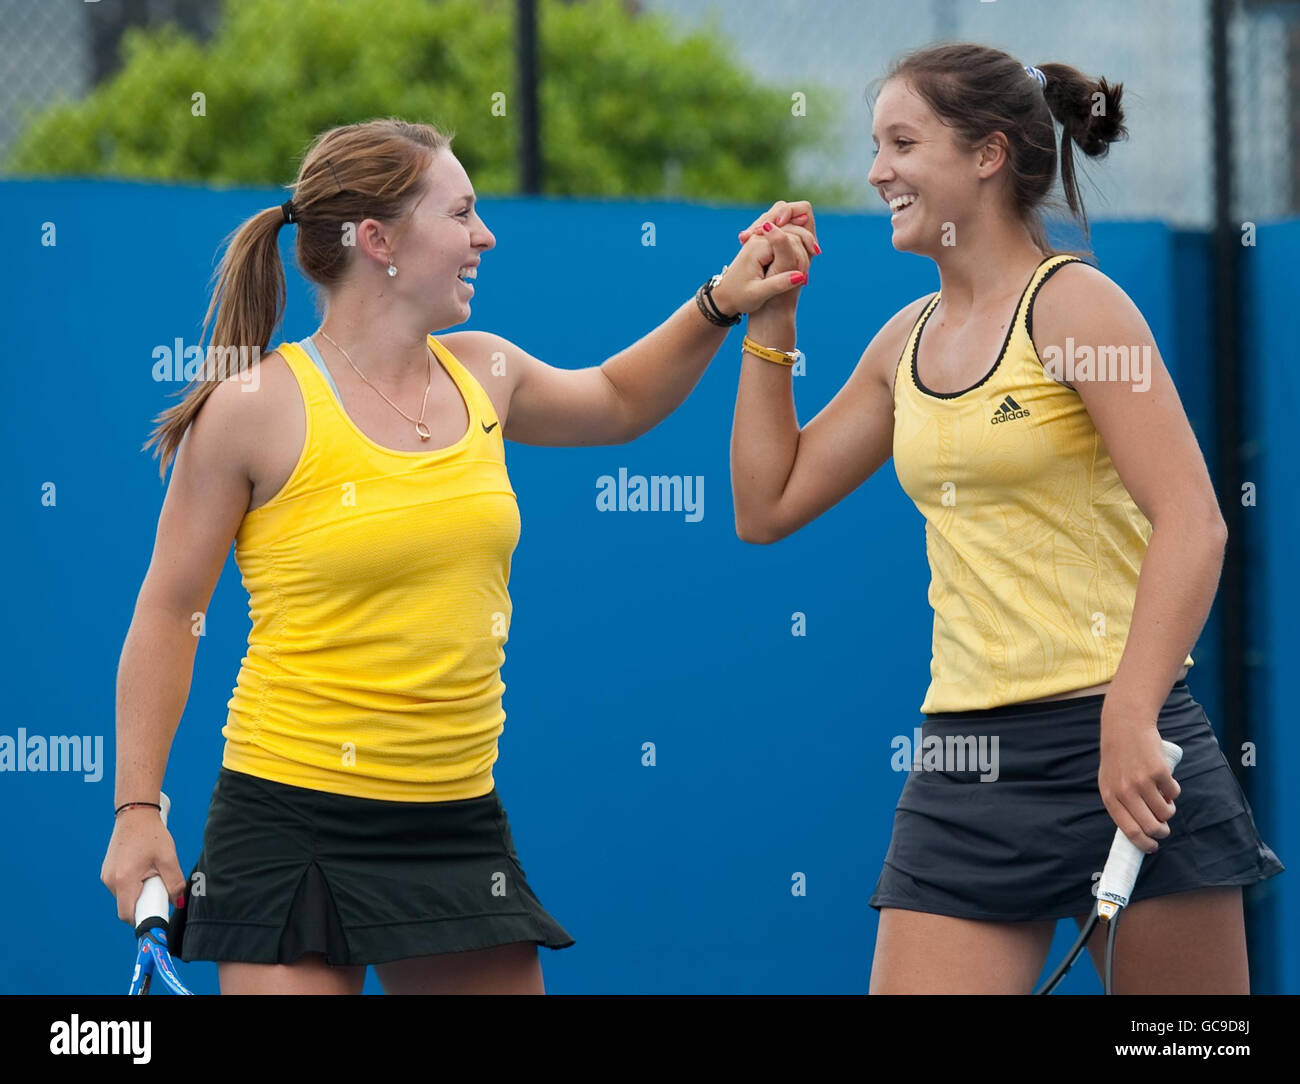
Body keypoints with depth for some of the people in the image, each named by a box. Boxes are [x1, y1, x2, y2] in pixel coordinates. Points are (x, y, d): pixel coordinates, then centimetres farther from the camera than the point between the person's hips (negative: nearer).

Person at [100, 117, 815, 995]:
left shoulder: (483, 375, 8)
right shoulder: (259, 407, -8)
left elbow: (616, 402, 31)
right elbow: (167, 610, -3)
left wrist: (720, 305, 18)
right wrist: (138, 809, -5)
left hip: (458, 821, 6)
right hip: (292, 823, -6)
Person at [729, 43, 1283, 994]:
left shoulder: (1071, 304, -7)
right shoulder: (908, 342, 14)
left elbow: (1192, 524, -16)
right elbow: (768, 506, 21)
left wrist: (1129, 718, -24)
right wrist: (769, 321, 16)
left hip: (1125, 751, -6)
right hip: (964, 757, 6)